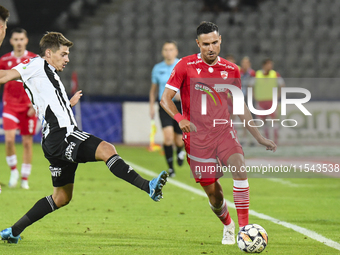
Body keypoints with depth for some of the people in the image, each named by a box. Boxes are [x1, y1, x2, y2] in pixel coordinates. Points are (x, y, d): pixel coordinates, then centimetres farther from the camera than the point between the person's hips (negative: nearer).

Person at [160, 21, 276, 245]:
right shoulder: (186, 66, -5)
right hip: (197, 137, -2)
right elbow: (165, 99, -5)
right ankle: (227, 225, 34)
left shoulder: (231, 70, 4)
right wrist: (180, 118, -25)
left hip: (224, 132, 2)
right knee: (213, 192, 2)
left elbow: (240, 105, 15)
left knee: (240, 168, -26)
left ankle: (244, 228, -23)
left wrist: (259, 137, 12)